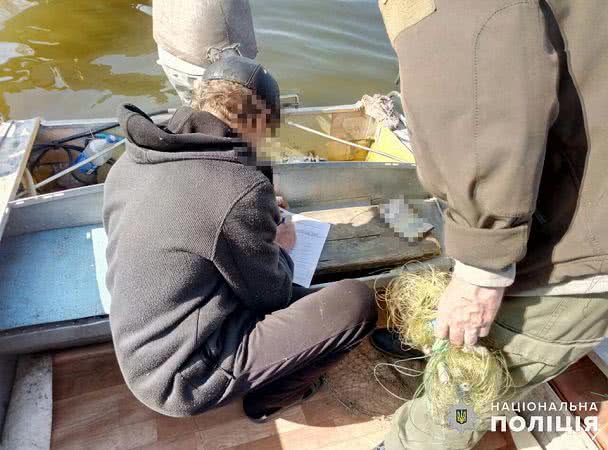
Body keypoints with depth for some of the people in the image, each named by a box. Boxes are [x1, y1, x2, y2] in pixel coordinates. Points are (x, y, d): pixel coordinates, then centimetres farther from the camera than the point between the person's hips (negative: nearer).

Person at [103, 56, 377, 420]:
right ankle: (268, 399, 9)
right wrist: (280, 248, 8)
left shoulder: (128, 164, -3)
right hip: (185, 379, -8)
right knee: (357, 303, -11)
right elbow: (272, 296, -12)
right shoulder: (241, 189, -27)